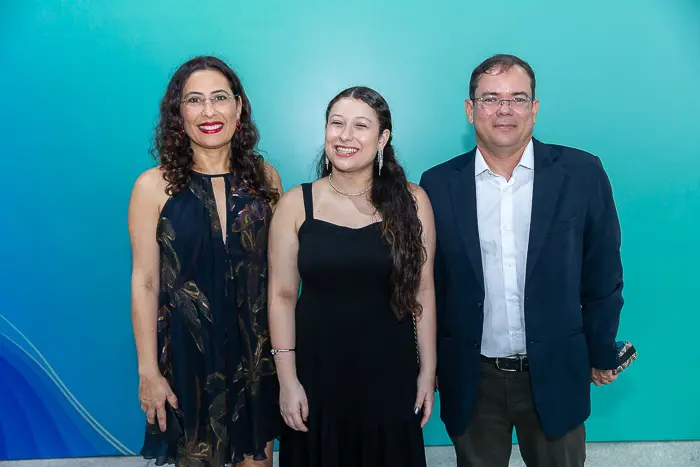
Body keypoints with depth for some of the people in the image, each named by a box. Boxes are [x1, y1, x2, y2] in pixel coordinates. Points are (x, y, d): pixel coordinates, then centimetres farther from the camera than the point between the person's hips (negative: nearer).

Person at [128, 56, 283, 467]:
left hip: (258, 349, 2)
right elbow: (145, 283, -7)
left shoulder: (265, 177, -2)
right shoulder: (154, 186, -9)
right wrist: (148, 372, -6)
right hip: (188, 351, -2)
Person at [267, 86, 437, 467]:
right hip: (317, 370, 0)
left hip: (390, 373, 1)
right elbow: (282, 295, -3)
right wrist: (287, 380, -5)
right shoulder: (295, 204, -5)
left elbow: (422, 291, -1)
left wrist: (428, 371, 0)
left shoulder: (411, 201, -4)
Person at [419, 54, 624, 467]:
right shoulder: (439, 184, -4)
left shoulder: (582, 174, -6)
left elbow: (602, 274, 1)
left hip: (555, 375, 0)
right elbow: (429, 281, 2)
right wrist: (429, 364, 7)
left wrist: (602, 354, 7)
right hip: (471, 380, 1)